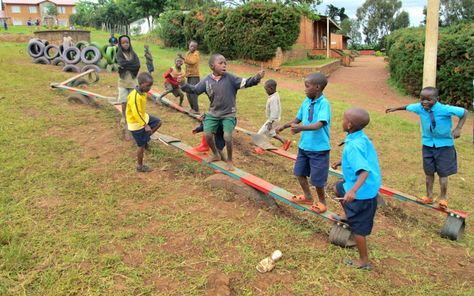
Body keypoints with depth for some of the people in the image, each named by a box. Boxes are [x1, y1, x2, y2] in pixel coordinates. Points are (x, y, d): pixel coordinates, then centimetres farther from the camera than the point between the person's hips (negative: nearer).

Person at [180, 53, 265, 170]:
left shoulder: (230, 78, -13)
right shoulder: (207, 80, -6)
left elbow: (245, 83, -17)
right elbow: (194, 90, -1)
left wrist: (257, 78, -33)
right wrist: (184, 84, -17)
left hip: (228, 114, -3)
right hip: (213, 113, 3)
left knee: (227, 136, -13)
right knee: (207, 135, 3)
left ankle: (229, 160, 12)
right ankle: (215, 154, 32)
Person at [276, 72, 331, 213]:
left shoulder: (324, 103, -20)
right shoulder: (306, 102, 1)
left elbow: (319, 124, -34)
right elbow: (298, 119, 15)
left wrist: (301, 128, -47)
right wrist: (284, 126, 9)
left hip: (319, 148, -7)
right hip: (304, 145, 7)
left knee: (317, 179, 6)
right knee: (299, 172, 18)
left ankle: (322, 201, 31)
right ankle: (307, 197, 39)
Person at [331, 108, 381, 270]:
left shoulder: (354, 145, -29)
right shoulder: (361, 137, -1)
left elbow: (364, 171, -39)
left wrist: (353, 191, -51)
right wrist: (341, 162, 29)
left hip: (362, 191, -9)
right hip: (368, 187, 9)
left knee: (358, 227, 6)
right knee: (337, 188, 31)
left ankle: (363, 261, 22)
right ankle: (349, 215, 46)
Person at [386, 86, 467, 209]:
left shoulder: (445, 109, -26)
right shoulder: (419, 107, -14)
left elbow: (464, 112, -15)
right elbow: (408, 107, 8)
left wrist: (458, 128, -23)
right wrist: (396, 109, 22)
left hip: (444, 145, -4)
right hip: (428, 144, 4)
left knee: (443, 173, 4)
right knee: (429, 172, 14)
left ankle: (443, 198, 19)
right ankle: (429, 196, 27)